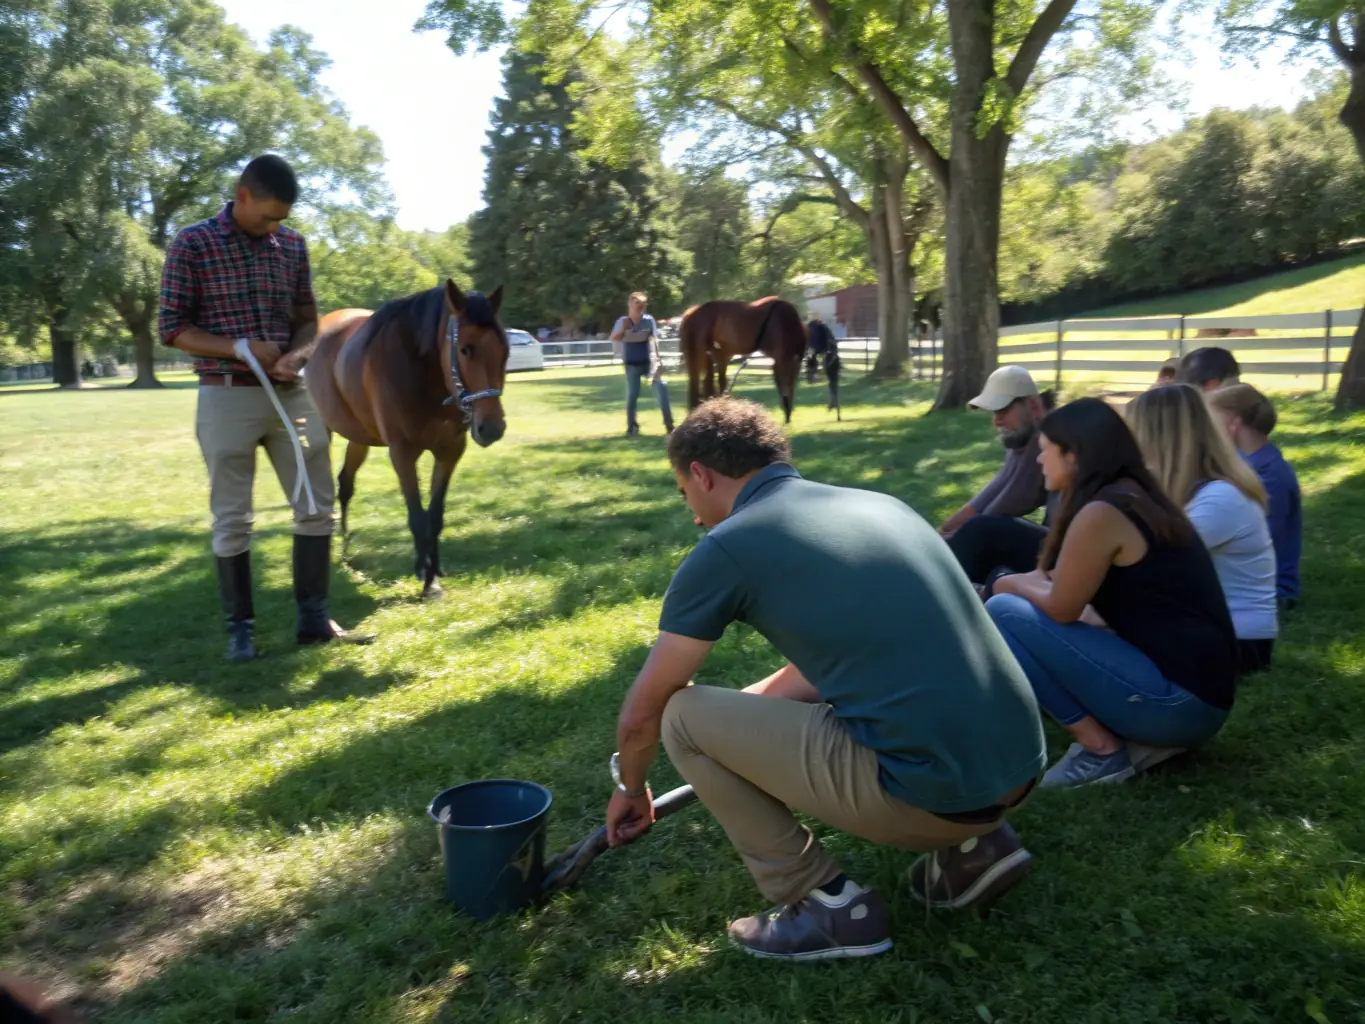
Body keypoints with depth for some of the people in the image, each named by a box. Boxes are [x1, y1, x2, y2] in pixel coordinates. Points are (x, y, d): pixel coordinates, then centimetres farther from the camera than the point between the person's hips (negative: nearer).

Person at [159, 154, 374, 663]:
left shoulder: (293, 245, 7)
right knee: (231, 518, 3)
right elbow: (172, 328, -6)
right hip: (227, 396, -4)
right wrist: (240, 347, -19)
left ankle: (314, 617, 17)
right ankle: (240, 626, 15)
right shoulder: (192, 244, -5)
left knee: (317, 505, 6)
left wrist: (298, 352, -9)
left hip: (290, 392, 5)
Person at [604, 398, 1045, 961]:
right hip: (1020, 766, 8)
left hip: (929, 794, -8)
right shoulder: (877, 502, 15)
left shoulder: (726, 548, -5)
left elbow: (643, 713, 6)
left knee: (684, 717, 3)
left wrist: (630, 787, 26)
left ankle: (828, 905, 10)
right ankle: (973, 844, 19)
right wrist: (745, 707, 35)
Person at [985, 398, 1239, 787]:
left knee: (1004, 613, -11)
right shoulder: (1137, 498, 13)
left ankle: (1102, 749, -4)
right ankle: (1147, 738, 8)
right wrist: (1030, 581, 13)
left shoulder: (1101, 512, -16)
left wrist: (1011, 584, 8)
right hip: (1198, 693, 10)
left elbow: (1060, 609, -9)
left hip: (1178, 699, -10)